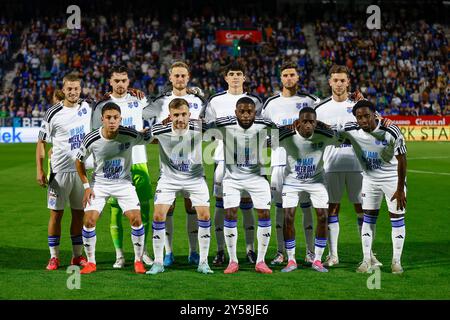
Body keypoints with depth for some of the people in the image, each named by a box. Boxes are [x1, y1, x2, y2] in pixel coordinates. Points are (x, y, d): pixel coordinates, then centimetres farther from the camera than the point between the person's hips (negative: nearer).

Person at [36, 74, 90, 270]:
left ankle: (77, 256, 15)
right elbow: (41, 142, -3)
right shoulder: (53, 114, -7)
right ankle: (54, 257, 5)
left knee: (79, 213, 7)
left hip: (82, 169, 4)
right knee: (56, 213, -1)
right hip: (60, 170, -4)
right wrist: (39, 169, -8)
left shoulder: (86, 107, 4)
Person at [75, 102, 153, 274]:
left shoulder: (131, 135, -19)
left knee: (136, 219, -14)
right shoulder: (91, 139, -17)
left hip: (124, 183, 0)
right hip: (99, 184, 0)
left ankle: (138, 261, 6)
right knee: (89, 221, -11)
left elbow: (150, 138, 3)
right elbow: (79, 161, 1)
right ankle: (91, 262, 8)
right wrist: (86, 186, -2)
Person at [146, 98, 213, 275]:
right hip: (168, 178, 0)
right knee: (158, 215, -11)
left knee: (204, 215, -9)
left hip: (195, 177, 0)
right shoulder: (160, 130, -20)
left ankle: (203, 262, 5)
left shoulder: (199, 129, -20)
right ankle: (158, 262, 3)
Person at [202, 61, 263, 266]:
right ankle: (220, 250, 4)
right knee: (221, 204, -2)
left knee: (246, 204, 2)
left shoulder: (254, 101, 8)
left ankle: (250, 249, 10)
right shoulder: (215, 101, 8)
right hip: (223, 157, 0)